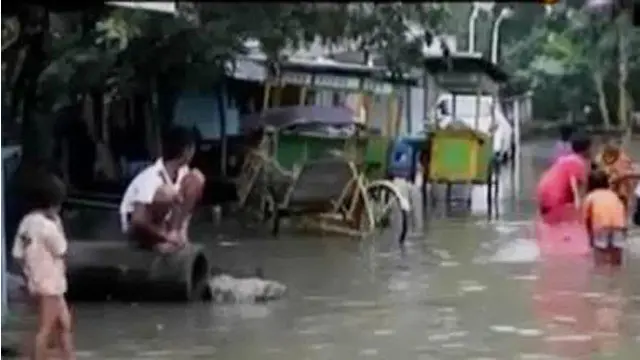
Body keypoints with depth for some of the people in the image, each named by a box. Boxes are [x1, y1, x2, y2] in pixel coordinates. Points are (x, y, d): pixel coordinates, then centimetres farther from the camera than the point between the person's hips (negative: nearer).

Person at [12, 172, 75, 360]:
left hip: (39, 282, 9)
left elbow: (18, 254, 6)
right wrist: (57, 222, -5)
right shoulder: (47, 225, -21)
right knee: (45, 330, -3)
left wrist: (30, 274, 14)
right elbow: (61, 250, -9)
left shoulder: (27, 222, 4)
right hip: (49, 285, -9)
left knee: (64, 324, 17)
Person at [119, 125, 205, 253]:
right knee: (167, 192, -37)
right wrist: (165, 236, -27)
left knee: (196, 177, -6)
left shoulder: (182, 171, -10)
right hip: (136, 227, -8)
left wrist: (181, 229, -13)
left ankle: (177, 229, -7)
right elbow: (138, 220, -37)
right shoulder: (152, 177, -32)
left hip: (163, 219, 8)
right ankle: (159, 239, -16)